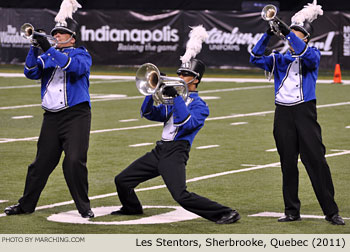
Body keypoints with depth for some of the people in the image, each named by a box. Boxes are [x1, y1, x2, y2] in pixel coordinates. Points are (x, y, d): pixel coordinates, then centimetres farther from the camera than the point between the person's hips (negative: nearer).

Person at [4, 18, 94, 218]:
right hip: (52, 117, 4)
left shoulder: (81, 54, 4)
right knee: (42, 162, 8)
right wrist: (35, 48, -13)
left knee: (75, 161, -14)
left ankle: (84, 207, -4)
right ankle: (26, 205, 17)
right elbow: (31, 73, 1)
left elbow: (77, 67, -19)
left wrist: (49, 49, -22)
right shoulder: (46, 57, 16)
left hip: (76, 114, -4)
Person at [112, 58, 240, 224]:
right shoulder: (172, 101, 22)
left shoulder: (199, 105, -1)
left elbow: (186, 124, -20)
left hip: (175, 153, -8)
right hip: (159, 151, 8)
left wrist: (176, 97, -22)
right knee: (122, 180, 11)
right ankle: (132, 208, 38)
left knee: (181, 196, -26)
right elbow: (148, 113, 16)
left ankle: (225, 214, -21)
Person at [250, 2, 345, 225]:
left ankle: (331, 212, -9)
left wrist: (288, 33, -24)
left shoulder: (313, 55, 6)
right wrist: (268, 35, -9)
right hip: (283, 113, 4)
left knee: (316, 160, -10)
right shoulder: (280, 59, 16)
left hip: (305, 112, -4)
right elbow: (256, 58, 3)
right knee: (288, 163, 5)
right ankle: (292, 211, 11)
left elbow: (308, 55, -18)